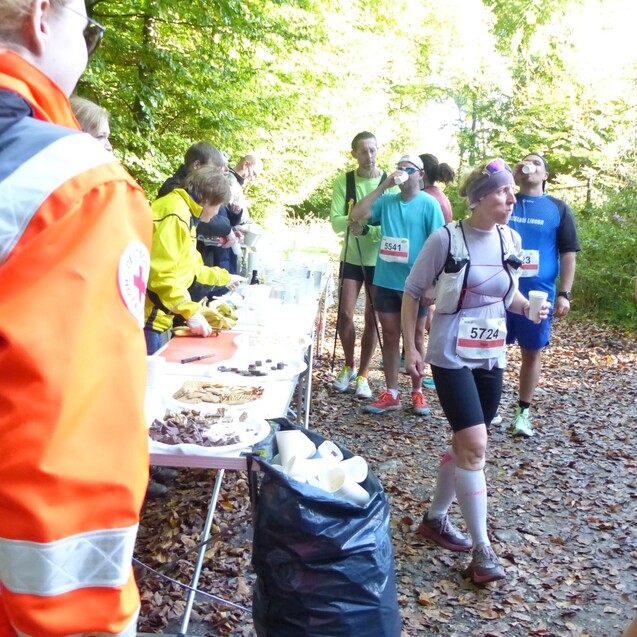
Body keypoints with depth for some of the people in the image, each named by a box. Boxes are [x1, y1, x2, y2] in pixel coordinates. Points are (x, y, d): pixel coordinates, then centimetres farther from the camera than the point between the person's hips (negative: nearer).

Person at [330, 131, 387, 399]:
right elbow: (335, 222, -11)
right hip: (351, 257, 1)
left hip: (379, 260, -1)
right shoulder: (343, 182, -4)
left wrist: (366, 228, -28)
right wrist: (352, 219, -32)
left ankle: (363, 374, 19)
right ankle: (349, 366, 23)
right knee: (345, 314, 0)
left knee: (372, 318, 5)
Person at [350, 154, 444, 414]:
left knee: (415, 337, 10)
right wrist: (383, 186, -11)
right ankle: (391, 394, 18)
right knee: (390, 336, 9)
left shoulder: (429, 204, -5)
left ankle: (417, 392, 22)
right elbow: (356, 215, -8)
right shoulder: (387, 201, 4)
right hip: (387, 281, 3)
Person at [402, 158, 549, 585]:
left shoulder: (511, 239, 2)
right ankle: (482, 549, 1)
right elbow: (413, 292, -5)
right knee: (474, 444, -12)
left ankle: (436, 518, 34)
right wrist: (411, 347, -8)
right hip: (452, 355, -6)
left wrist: (528, 307, -6)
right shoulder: (446, 239, -13)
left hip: (491, 356, 6)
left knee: (466, 442, 14)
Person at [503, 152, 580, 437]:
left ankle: (523, 412, 21)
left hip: (538, 293, 0)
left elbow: (568, 253, 5)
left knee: (532, 352, 8)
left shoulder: (558, 208, 5)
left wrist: (564, 294, -4)